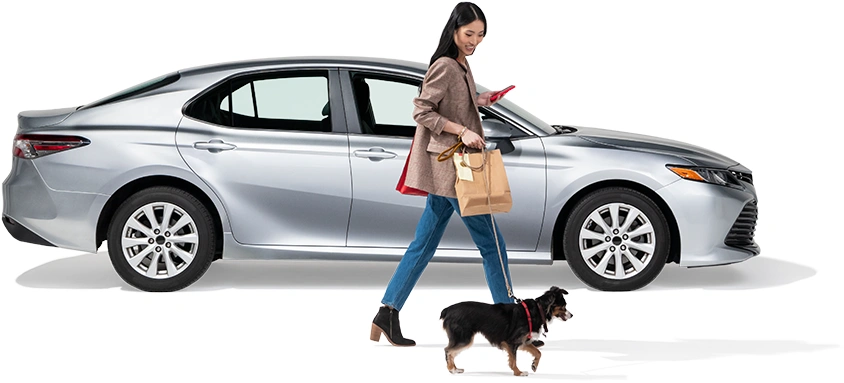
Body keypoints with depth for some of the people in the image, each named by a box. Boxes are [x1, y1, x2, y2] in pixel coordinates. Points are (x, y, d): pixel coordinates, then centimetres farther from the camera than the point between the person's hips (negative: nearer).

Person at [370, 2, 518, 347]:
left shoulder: (460, 65, 14)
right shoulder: (445, 66, -14)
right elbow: (422, 110, -18)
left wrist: (479, 101, 11)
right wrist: (463, 131, -23)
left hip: (449, 167, 10)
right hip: (452, 167, -10)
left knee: (423, 245, 9)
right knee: (491, 242, -1)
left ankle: (387, 315, 10)